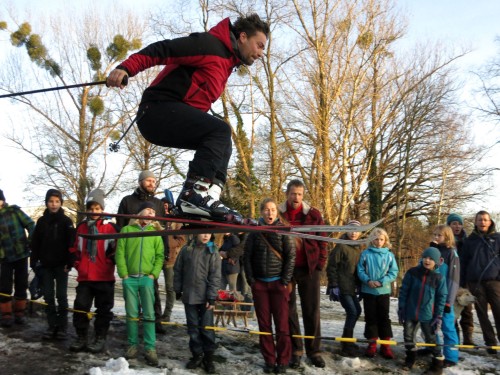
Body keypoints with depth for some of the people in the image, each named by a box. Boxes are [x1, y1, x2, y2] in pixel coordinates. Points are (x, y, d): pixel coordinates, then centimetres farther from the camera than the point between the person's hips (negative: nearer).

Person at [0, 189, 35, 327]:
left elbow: (30, 225, -4)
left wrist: (31, 242, -12)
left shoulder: (14, 211, -4)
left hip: (21, 254, -1)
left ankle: (19, 313, 19)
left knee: (21, 285, 7)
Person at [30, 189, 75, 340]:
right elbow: (35, 243, 8)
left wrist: (69, 262, -13)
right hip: (45, 265, 3)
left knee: (61, 296, 1)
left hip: (61, 265, -3)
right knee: (48, 296, 5)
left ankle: (62, 326, 8)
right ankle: (52, 325, 13)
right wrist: (34, 262, 1)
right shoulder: (41, 221, 7)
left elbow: (71, 243, -6)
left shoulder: (66, 221, -2)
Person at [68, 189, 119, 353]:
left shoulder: (110, 227, -4)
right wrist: (77, 263, 5)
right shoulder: (81, 227, 9)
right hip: (84, 276, 4)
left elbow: (117, 248, -2)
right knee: (80, 306, 5)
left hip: (104, 277, -3)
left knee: (103, 309, 5)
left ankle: (100, 338, 17)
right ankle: (81, 338, 18)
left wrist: (111, 260, -16)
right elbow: (74, 248, 17)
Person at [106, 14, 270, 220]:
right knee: (220, 131, -22)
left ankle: (209, 195, -5)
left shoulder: (226, 62, 24)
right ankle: (194, 193, -26)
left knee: (222, 142, 9)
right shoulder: (209, 44, -6)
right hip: (159, 109, -10)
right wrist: (126, 68, -27)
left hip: (173, 117, 10)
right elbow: (163, 49, -15)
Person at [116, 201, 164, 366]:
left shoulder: (155, 233, 9)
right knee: (132, 314, 5)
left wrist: (154, 274, -4)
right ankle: (133, 345, 16)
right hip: (129, 278, 0)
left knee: (149, 314, -1)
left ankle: (150, 348, 2)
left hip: (147, 278, 1)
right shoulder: (127, 230, 6)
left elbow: (160, 256, 7)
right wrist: (123, 274, -5)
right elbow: (120, 253, 2)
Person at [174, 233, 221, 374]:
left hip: (205, 297, -2)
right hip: (189, 296, 2)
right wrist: (178, 290, 10)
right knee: (193, 327, 9)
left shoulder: (213, 252, -4)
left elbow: (215, 276, -6)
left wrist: (212, 297, -11)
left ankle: (209, 357, 14)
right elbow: (178, 271, 10)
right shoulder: (186, 249, 2)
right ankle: (197, 355, 21)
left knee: (207, 327, 1)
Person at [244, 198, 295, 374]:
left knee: (282, 324, -1)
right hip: (259, 284, 2)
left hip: (278, 283, -2)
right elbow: (247, 256, 5)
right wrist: (251, 279, -1)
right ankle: (269, 360, 16)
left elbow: (291, 256, -4)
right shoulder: (254, 232, 4)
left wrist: (285, 281, -8)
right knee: (264, 323, 6)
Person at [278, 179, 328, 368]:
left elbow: (321, 241, 4)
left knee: (312, 310, 6)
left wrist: (320, 265, -3)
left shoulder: (313, 214, 0)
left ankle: (314, 350, 16)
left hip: (309, 268, 0)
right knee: (289, 309, 7)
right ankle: (295, 349, 19)